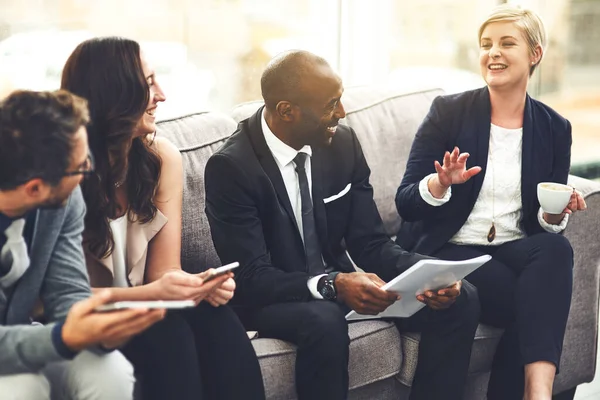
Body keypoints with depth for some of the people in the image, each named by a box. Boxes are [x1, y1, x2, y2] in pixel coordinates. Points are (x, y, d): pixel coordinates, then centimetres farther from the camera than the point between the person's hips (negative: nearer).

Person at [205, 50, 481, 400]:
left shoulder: (343, 143, -3)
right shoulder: (230, 167, -19)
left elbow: (371, 243, 0)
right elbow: (251, 277, -23)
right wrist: (331, 284, -38)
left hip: (340, 281, 6)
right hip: (271, 297, -5)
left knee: (461, 300, -10)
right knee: (324, 321, -38)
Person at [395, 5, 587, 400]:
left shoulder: (554, 128, 6)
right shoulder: (449, 111, -2)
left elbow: (546, 225, 9)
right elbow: (405, 202, -4)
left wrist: (556, 214, -15)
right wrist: (441, 183, -25)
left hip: (516, 251, 3)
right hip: (448, 252, -3)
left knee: (556, 248, -32)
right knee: (531, 303, -30)